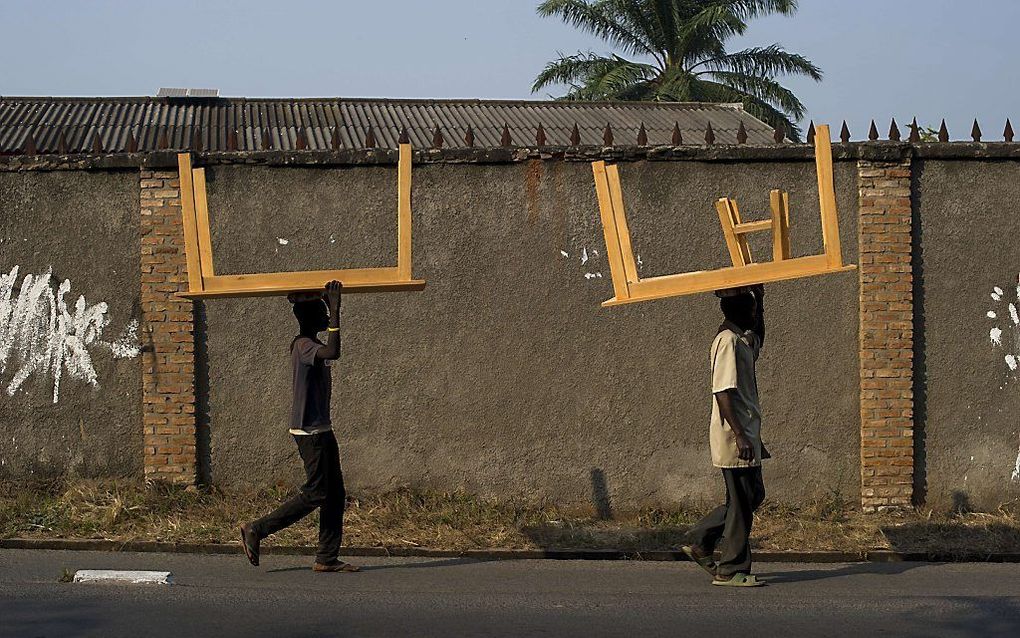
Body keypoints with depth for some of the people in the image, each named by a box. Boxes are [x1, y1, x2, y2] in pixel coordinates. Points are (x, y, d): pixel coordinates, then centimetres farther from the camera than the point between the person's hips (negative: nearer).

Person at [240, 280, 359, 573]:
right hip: (309, 431, -10)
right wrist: (335, 309, -35)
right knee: (315, 493, -7)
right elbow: (333, 352, -38)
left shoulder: (310, 344, 12)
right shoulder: (303, 345, -18)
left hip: (321, 429, 10)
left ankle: (327, 557, 10)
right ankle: (256, 531, 0)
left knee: (335, 493, 8)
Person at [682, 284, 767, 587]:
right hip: (734, 436, -10)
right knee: (741, 502, -3)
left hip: (746, 433, 10)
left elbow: (758, 340, 40)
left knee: (753, 495, 17)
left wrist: (759, 299, 27)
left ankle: (699, 541, 21)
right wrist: (739, 435, -26)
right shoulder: (728, 340, -16)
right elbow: (723, 391, -22)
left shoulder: (742, 339, 13)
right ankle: (731, 570, 4)